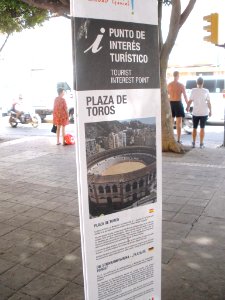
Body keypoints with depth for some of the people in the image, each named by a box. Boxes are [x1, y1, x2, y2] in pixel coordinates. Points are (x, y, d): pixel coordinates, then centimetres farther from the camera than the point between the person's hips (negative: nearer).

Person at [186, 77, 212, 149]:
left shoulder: (193, 90, -7)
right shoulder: (206, 91, -5)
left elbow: (190, 101, -5)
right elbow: (208, 102, -3)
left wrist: (188, 107, 13)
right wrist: (210, 111, 8)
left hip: (195, 113, 0)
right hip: (204, 113, 0)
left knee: (194, 128, 12)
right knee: (202, 128, 6)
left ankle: (193, 143, 15)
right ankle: (201, 144, 7)